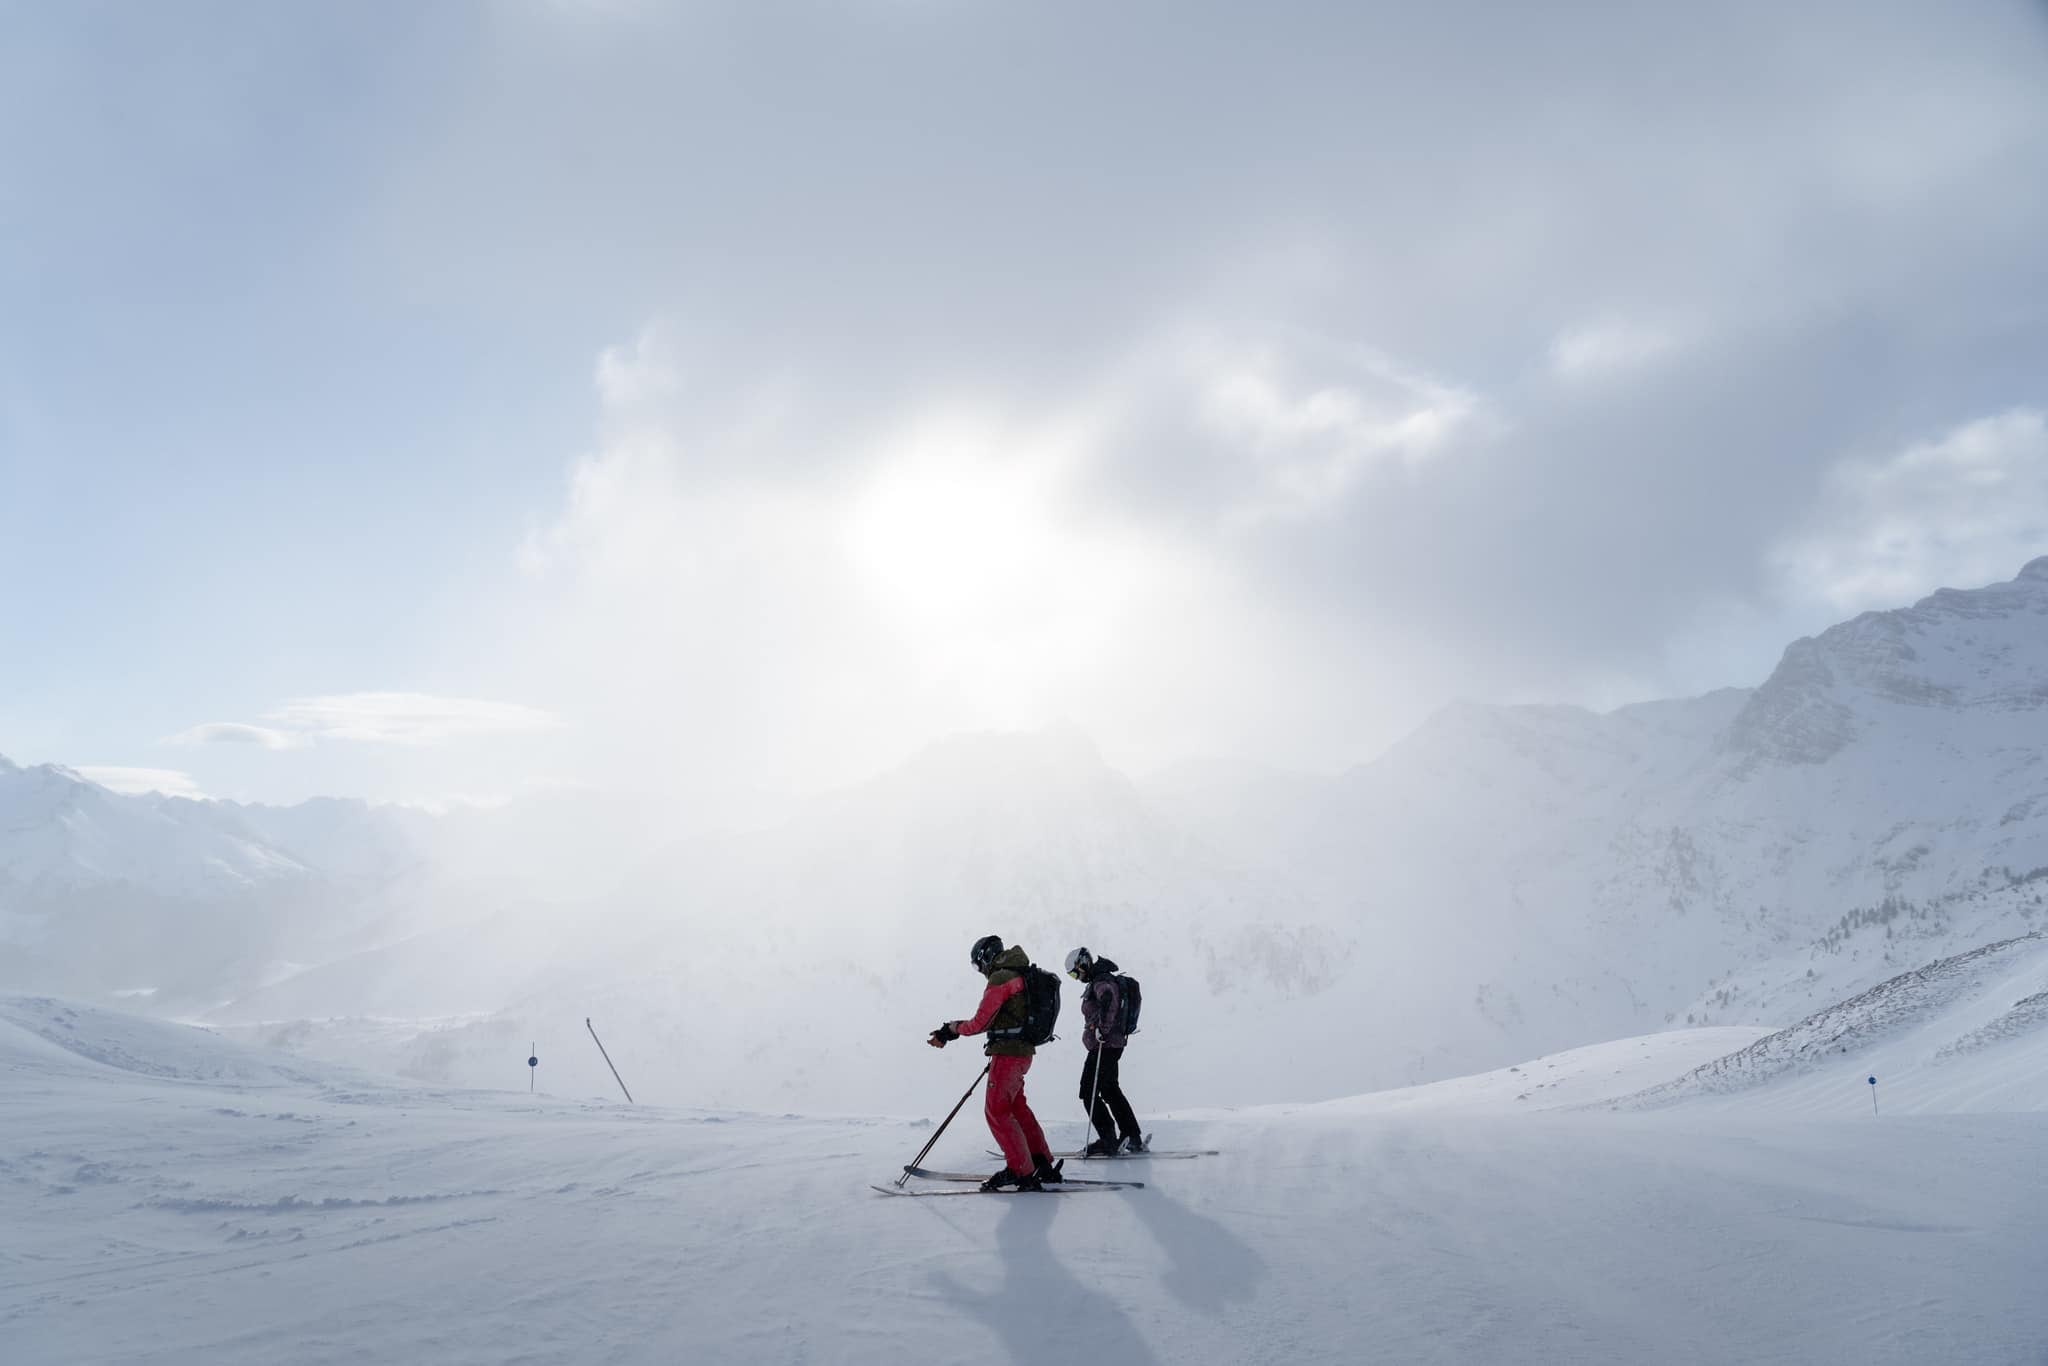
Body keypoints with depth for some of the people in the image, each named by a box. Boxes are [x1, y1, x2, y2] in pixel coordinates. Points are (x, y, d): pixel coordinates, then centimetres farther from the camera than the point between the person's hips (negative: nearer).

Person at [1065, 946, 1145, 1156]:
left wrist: (1103, 1028, -38)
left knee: (1089, 1092, -7)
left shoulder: (1102, 981, -14)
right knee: (1111, 1091, 17)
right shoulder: (1097, 982, 18)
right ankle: (1134, 1139, 22)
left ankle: (1108, 1141, -6)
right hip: (1112, 1044, 11)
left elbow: (1108, 1000, -35)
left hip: (1104, 1045, -11)